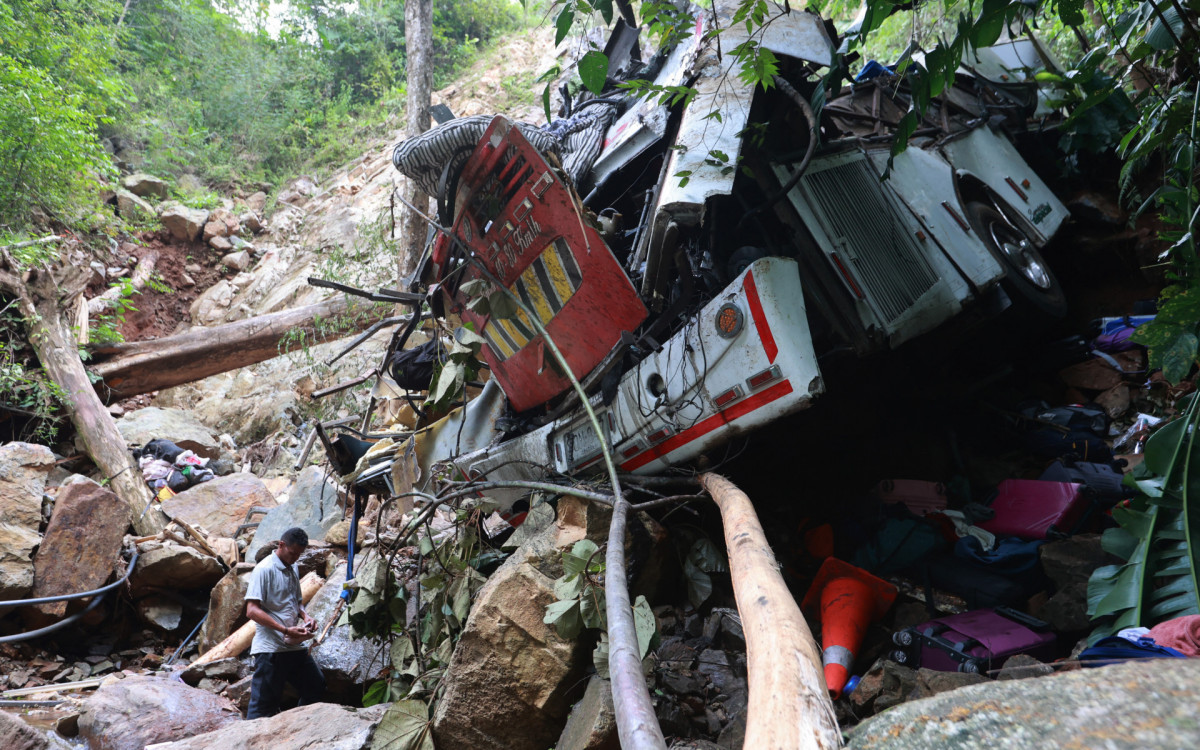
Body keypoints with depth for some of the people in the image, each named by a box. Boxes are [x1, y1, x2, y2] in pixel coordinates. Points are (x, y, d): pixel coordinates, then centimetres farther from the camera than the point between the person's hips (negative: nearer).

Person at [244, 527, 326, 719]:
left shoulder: (292, 569, 14)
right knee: (264, 704, -3)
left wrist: (305, 616, 3)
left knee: (316, 685, 16)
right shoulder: (264, 569, -12)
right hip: (271, 648, -8)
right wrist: (286, 630, -24)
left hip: (295, 646, 8)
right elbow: (252, 610, -19)